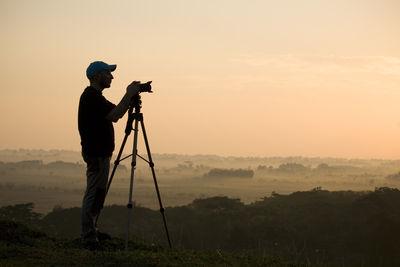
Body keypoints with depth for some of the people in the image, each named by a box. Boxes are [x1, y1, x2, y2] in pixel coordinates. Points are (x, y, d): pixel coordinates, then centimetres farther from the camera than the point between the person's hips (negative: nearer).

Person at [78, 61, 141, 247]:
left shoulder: (94, 96, 18)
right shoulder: (91, 96, -15)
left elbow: (115, 114, 20)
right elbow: (115, 115, -25)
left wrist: (130, 96, 9)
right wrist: (129, 95, -17)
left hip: (99, 152, 11)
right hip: (96, 153, -11)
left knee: (96, 194, 13)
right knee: (94, 194, -8)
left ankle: (89, 235, 18)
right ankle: (89, 239, -6)